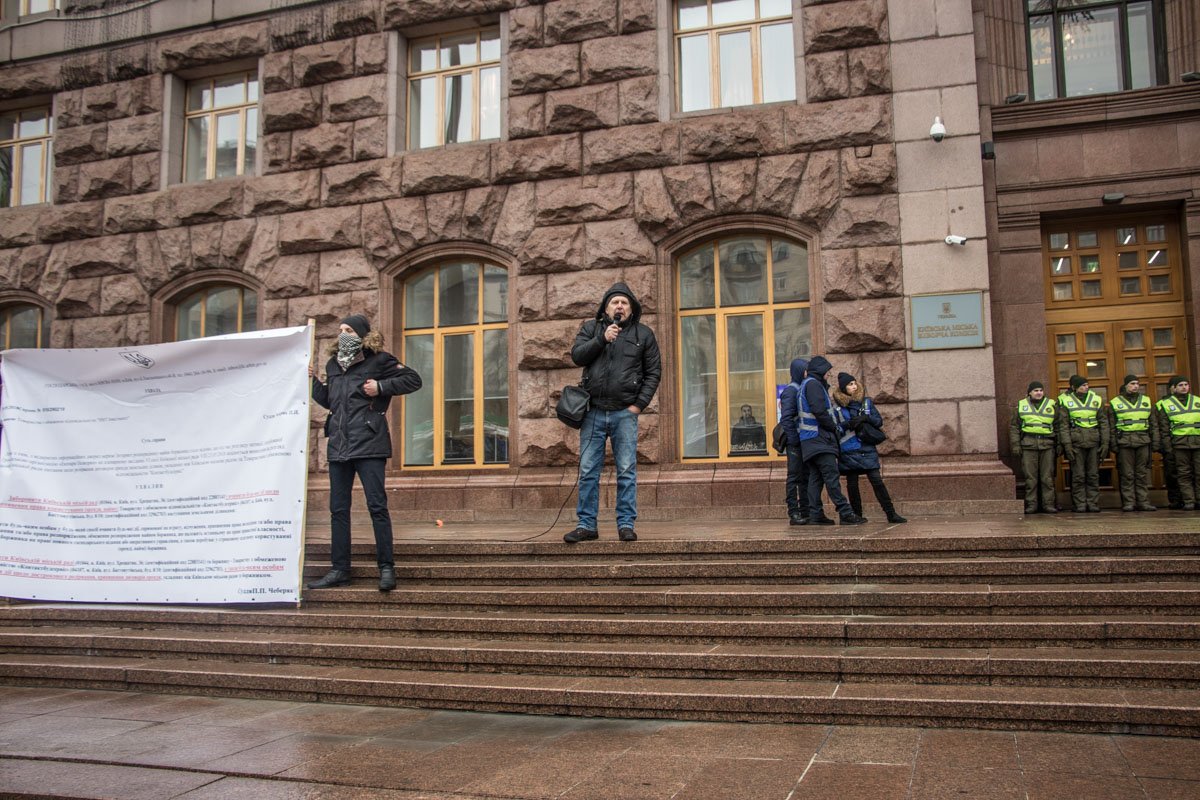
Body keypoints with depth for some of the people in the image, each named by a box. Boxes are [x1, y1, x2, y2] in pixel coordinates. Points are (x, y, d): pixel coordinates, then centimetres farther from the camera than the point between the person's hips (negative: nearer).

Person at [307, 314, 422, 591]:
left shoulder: (378, 360, -1)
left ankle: (386, 568, 0)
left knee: (377, 505, -6)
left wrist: (381, 387, -12)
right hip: (338, 445, 7)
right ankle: (339, 570, 13)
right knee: (338, 509, 7)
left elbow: (413, 380, -3)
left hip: (369, 444, -6)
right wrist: (314, 382, 10)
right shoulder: (333, 365, 17)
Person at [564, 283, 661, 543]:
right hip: (593, 412, 1)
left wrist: (639, 404, -4)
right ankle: (586, 525, 7)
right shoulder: (590, 328, 12)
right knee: (588, 471, 1)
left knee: (627, 471, 0)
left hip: (625, 413, -1)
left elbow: (654, 372, 6)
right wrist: (602, 339, -12)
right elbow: (577, 356, -1)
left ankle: (626, 525, 6)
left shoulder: (643, 334, 9)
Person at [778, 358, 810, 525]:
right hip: (796, 442, -9)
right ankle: (793, 513, -3)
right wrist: (793, 440, -20)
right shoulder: (790, 390, -9)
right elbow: (786, 418, -16)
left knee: (806, 477, 10)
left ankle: (805, 512, 15)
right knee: (794, 477, -5)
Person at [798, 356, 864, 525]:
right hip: (818, 437, -11)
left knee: (816, 477, 7)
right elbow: (819, 411, -18)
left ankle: (815, 514, 6)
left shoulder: (811, 384, 24)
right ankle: (845, 513, -16)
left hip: (812, 440, 11)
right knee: (831, 475, -13)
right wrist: (835, 428, -8)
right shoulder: (813, 384, -9)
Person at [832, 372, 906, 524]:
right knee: (852, 484, 2)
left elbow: (879, 421, 7)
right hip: (848, 451, -2)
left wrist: (866, 418, -11)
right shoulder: (837, 406, 1)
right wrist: (848, 424, -17)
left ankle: (891, 514, -2)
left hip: (867, 449, 2)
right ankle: (857, 515, 14)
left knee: (877, 481, -4)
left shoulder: (866, 401, 11)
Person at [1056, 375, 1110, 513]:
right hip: (1076, 443, -2)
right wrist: (1067, 444, -9)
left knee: (1093, 475, 4)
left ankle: (1093, 503, 10)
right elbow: (1063, 425, -1)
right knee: (1078, 476, -1)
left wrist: (1105, 443, 4)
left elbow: (1103, 422, 11)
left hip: (1094, 442, 2)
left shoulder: (1096, 399, 10)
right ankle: (1080, 504, 5)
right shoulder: (1065, 400, 2)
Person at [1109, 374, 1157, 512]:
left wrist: (1155, 442, 6)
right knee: (1127, 474, -2)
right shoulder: (1115, 403, 6)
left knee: (1142, 473, 4)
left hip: (1143, 441, 3)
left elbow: (1153, 424, 14)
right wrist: (1113, 444, -4)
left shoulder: (1147, 401, 15)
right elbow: (1111, 426, 3)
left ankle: (1143, 502, 7)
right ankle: (1128, 502, 1)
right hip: (1124, 442, -3)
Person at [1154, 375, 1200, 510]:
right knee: (1184, 474, 0)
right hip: (1180, 443, -2)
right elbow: (1164, 429, 4)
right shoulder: (1165, 404, 7)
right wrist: (1168, 448, -2)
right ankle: (1188, 501, 3)